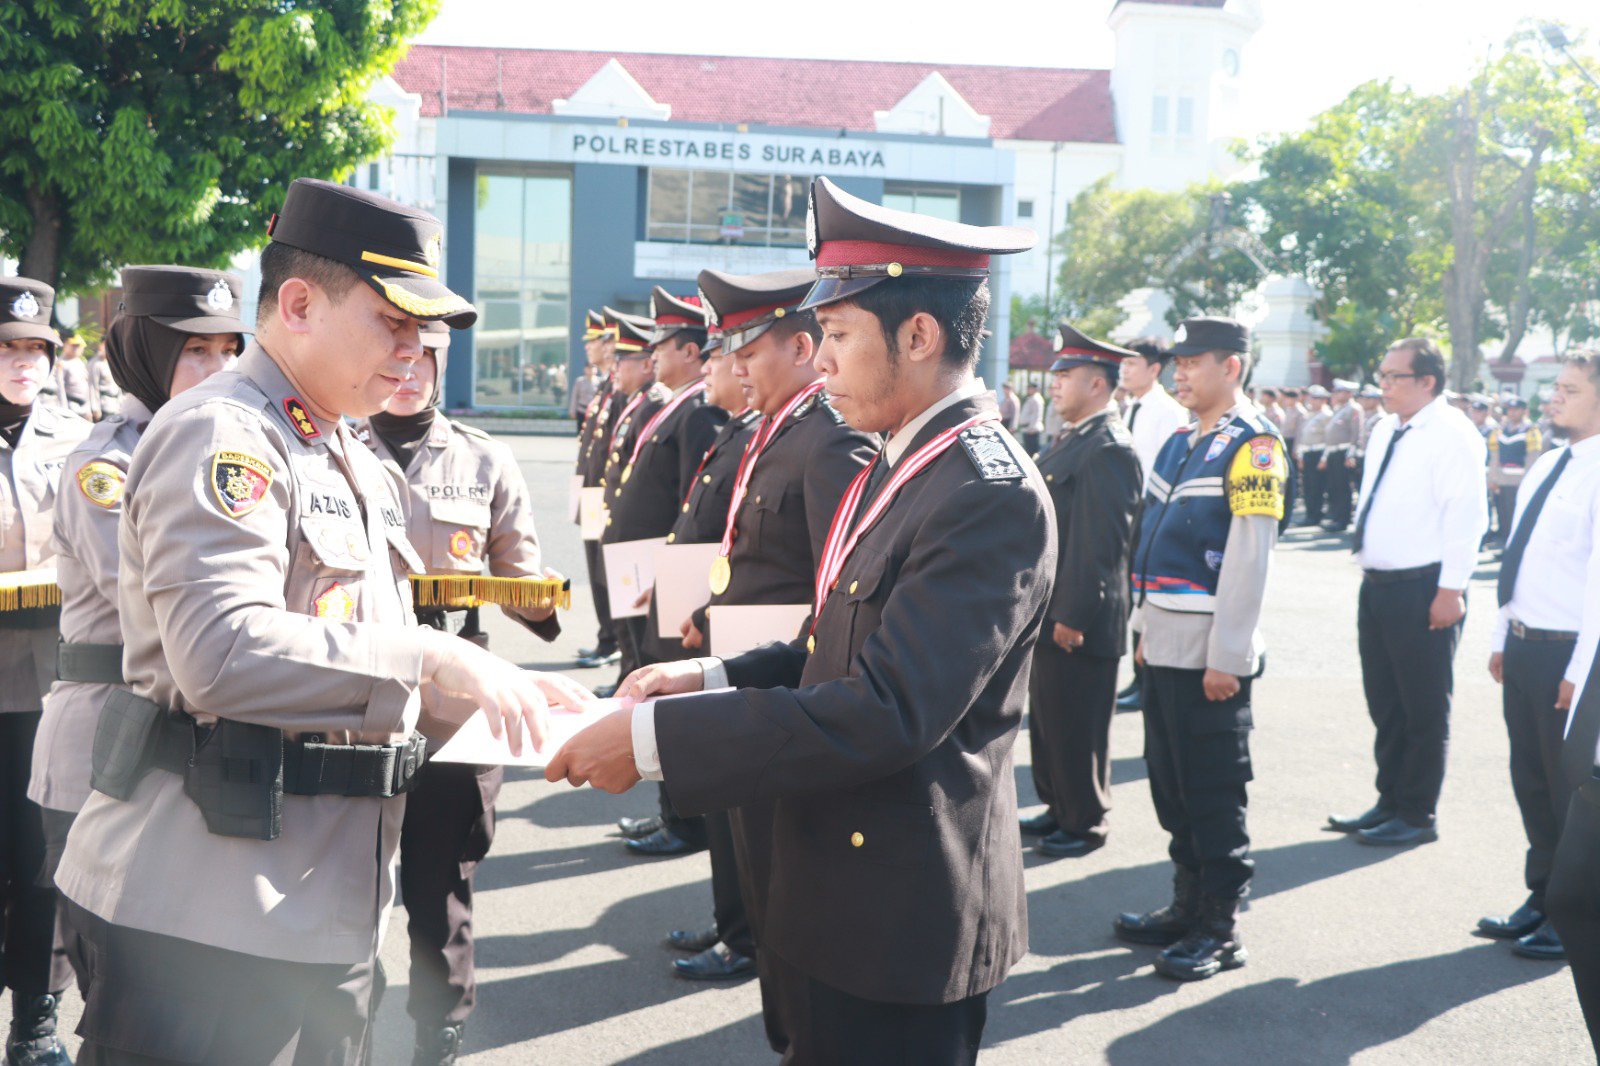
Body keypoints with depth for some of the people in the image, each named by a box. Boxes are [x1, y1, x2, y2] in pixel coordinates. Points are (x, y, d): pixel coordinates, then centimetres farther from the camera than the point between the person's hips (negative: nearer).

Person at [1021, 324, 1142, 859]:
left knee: (1076, 728, 2)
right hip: (1050, 613, 10)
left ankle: (1084, 823, 16)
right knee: (1046, 719, 19)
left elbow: (1102, 543, -23)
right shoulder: (1074, 440, 13)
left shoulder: (1108, 449, -19)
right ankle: (1058, 808, 32)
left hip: (1080, 620, -10)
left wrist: (1074, 616, -22)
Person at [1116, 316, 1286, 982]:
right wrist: (1149, 629, 17)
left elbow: (1249, 558, -17)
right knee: (1171, 783, 15)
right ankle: (1188, 907, 28)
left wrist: (1227, 658, -19)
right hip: (1164, 645, 8)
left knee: (1213, 793, 0)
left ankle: (1221, 930, 11)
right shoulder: (1181, 442, 15)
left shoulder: (1252, 446, -12)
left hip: (1209, 654, -8)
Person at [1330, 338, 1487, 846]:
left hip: (1423, 590, -9)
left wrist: (1450, 589, -21)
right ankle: (1389, 803, 29)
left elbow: (1465, 516, -18)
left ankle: (1416, 816, 14)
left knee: (1424, 710, 3)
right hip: (1377, 585, 9)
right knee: (1385, 704, 17)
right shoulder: (1385, 430, 14)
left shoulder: (1452, 434, -12)